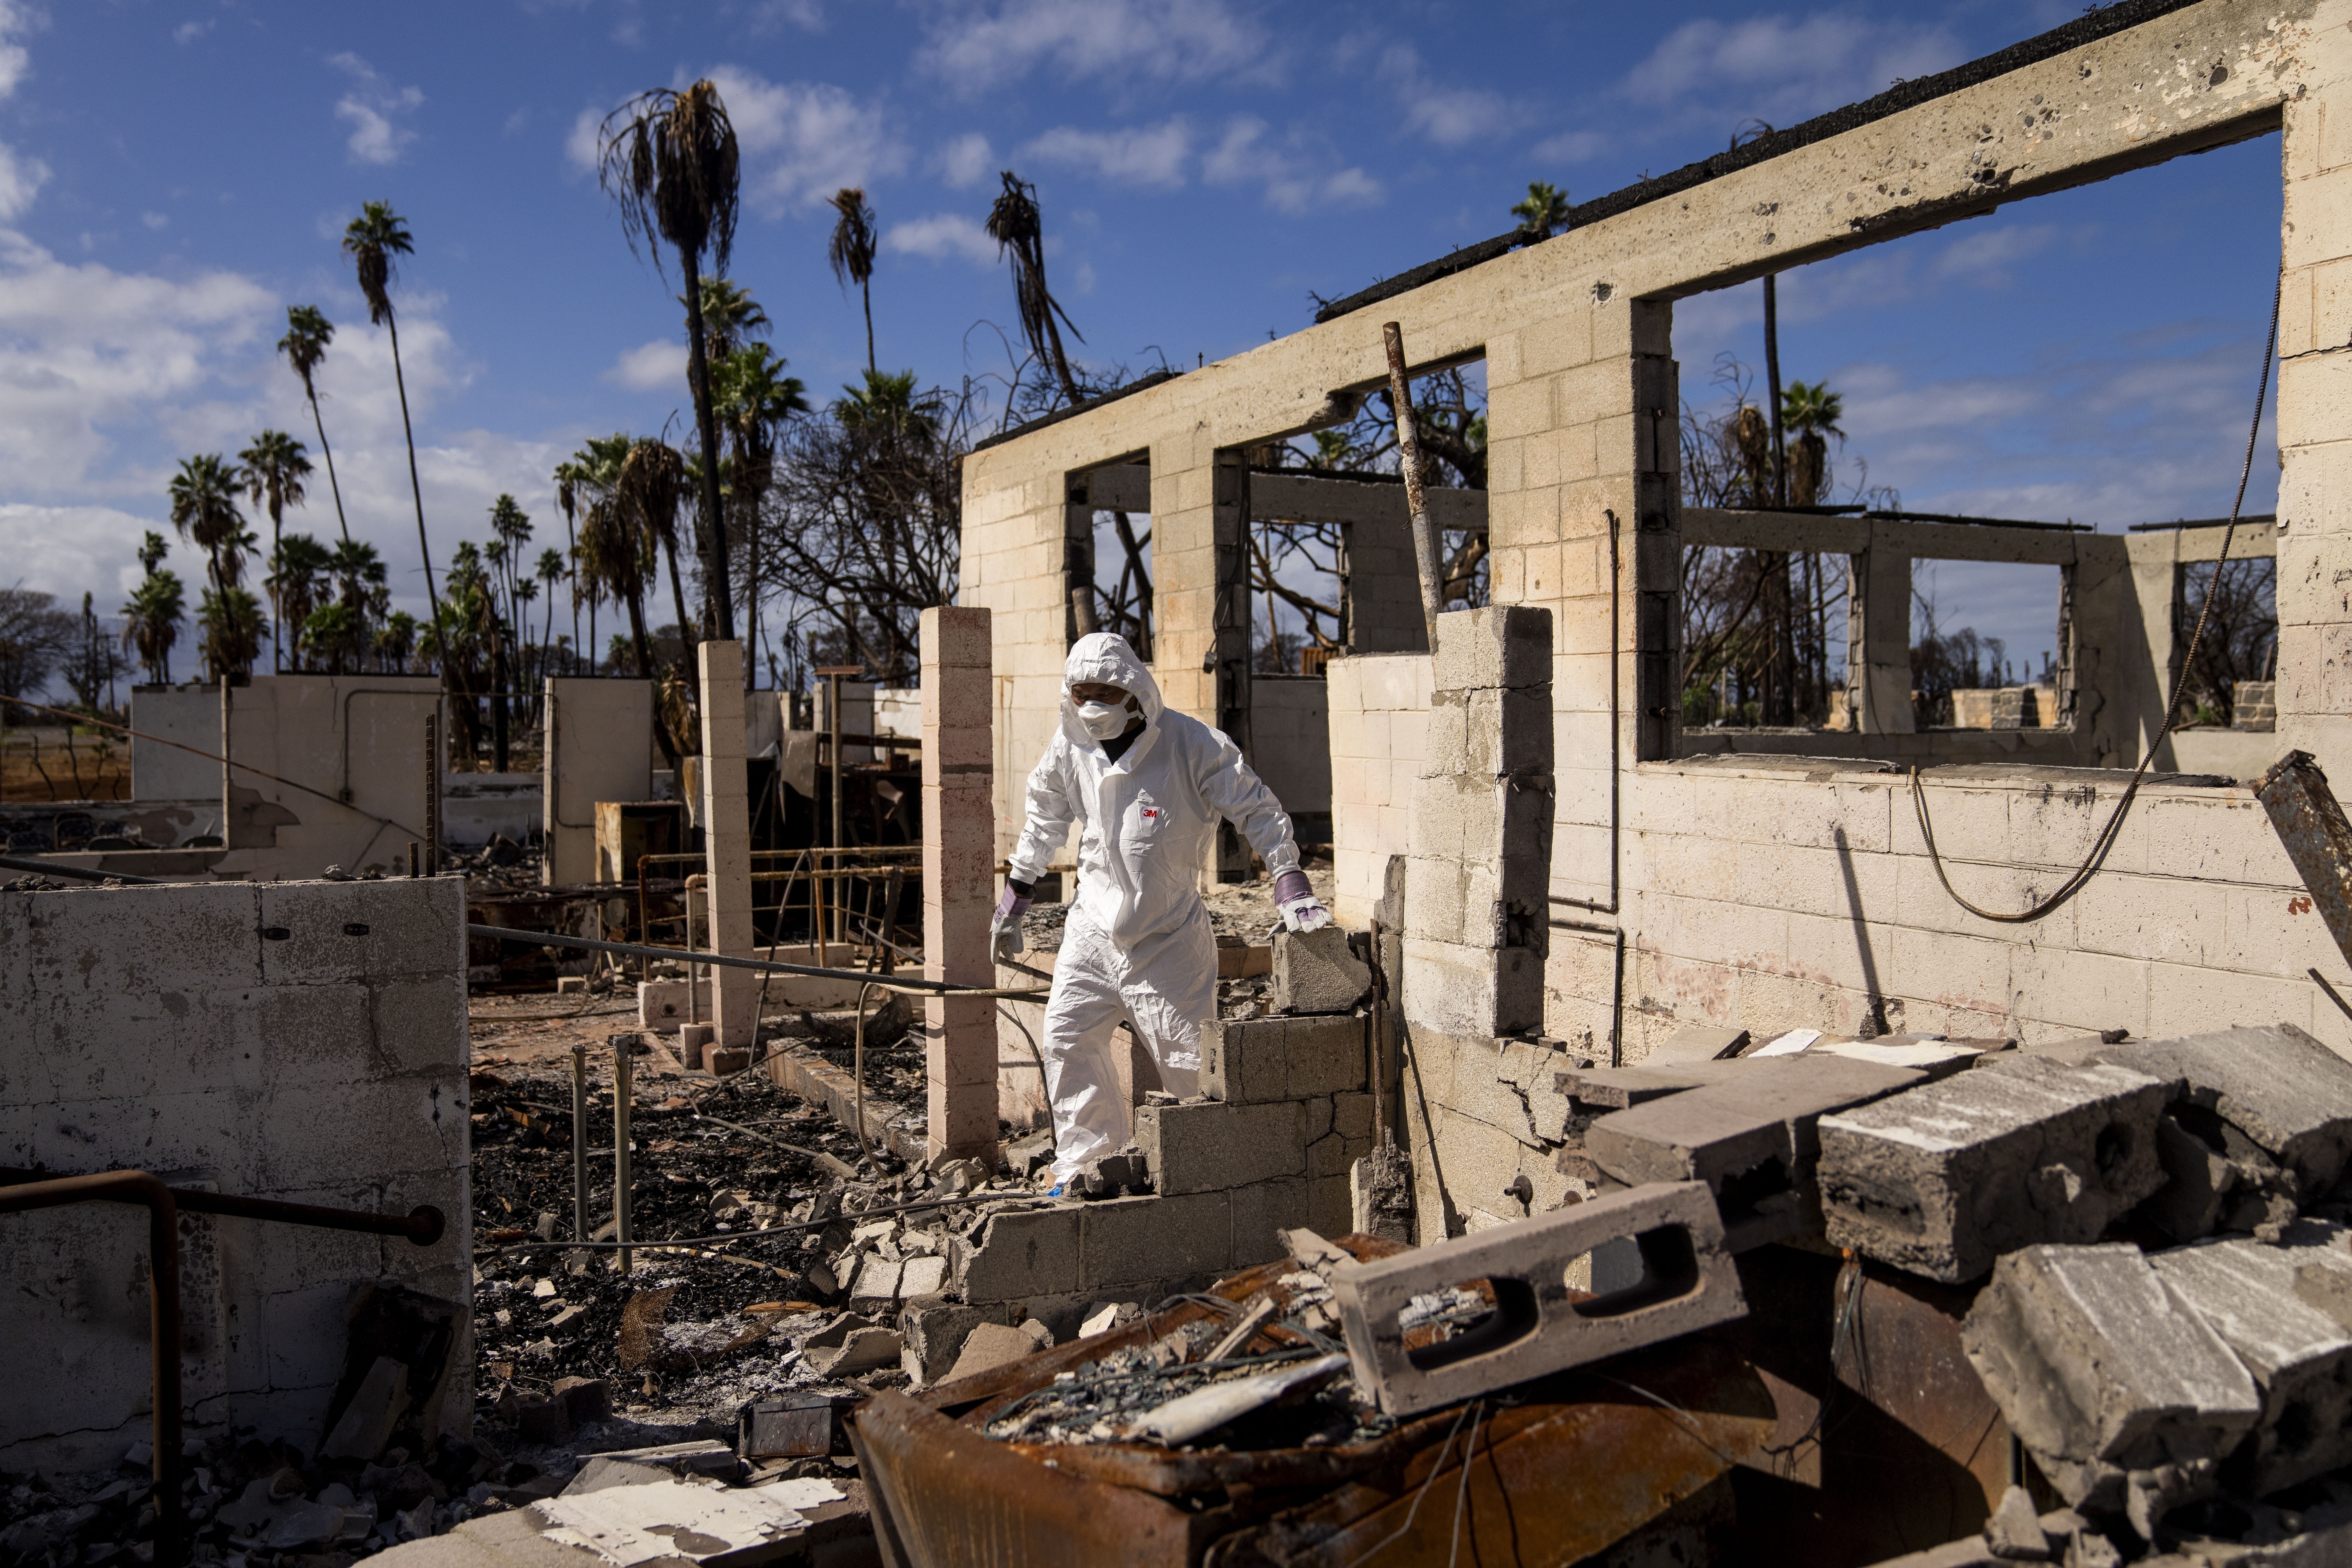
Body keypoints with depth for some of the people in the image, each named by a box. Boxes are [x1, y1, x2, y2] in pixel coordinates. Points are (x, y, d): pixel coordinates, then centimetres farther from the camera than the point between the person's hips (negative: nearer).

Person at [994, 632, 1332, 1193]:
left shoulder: (1193, 745, -15)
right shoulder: (1069, 747, -2)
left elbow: (1256, 808, -10)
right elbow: (1045, 818, 15)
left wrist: (1291, 883, -18)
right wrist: (1015, 895, 19)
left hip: (1170, 936, -4)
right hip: (1094, 928, 5)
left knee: (1189, 1061, -2)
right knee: (1067, 1041, 4)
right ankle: (1087, 1167, 19)